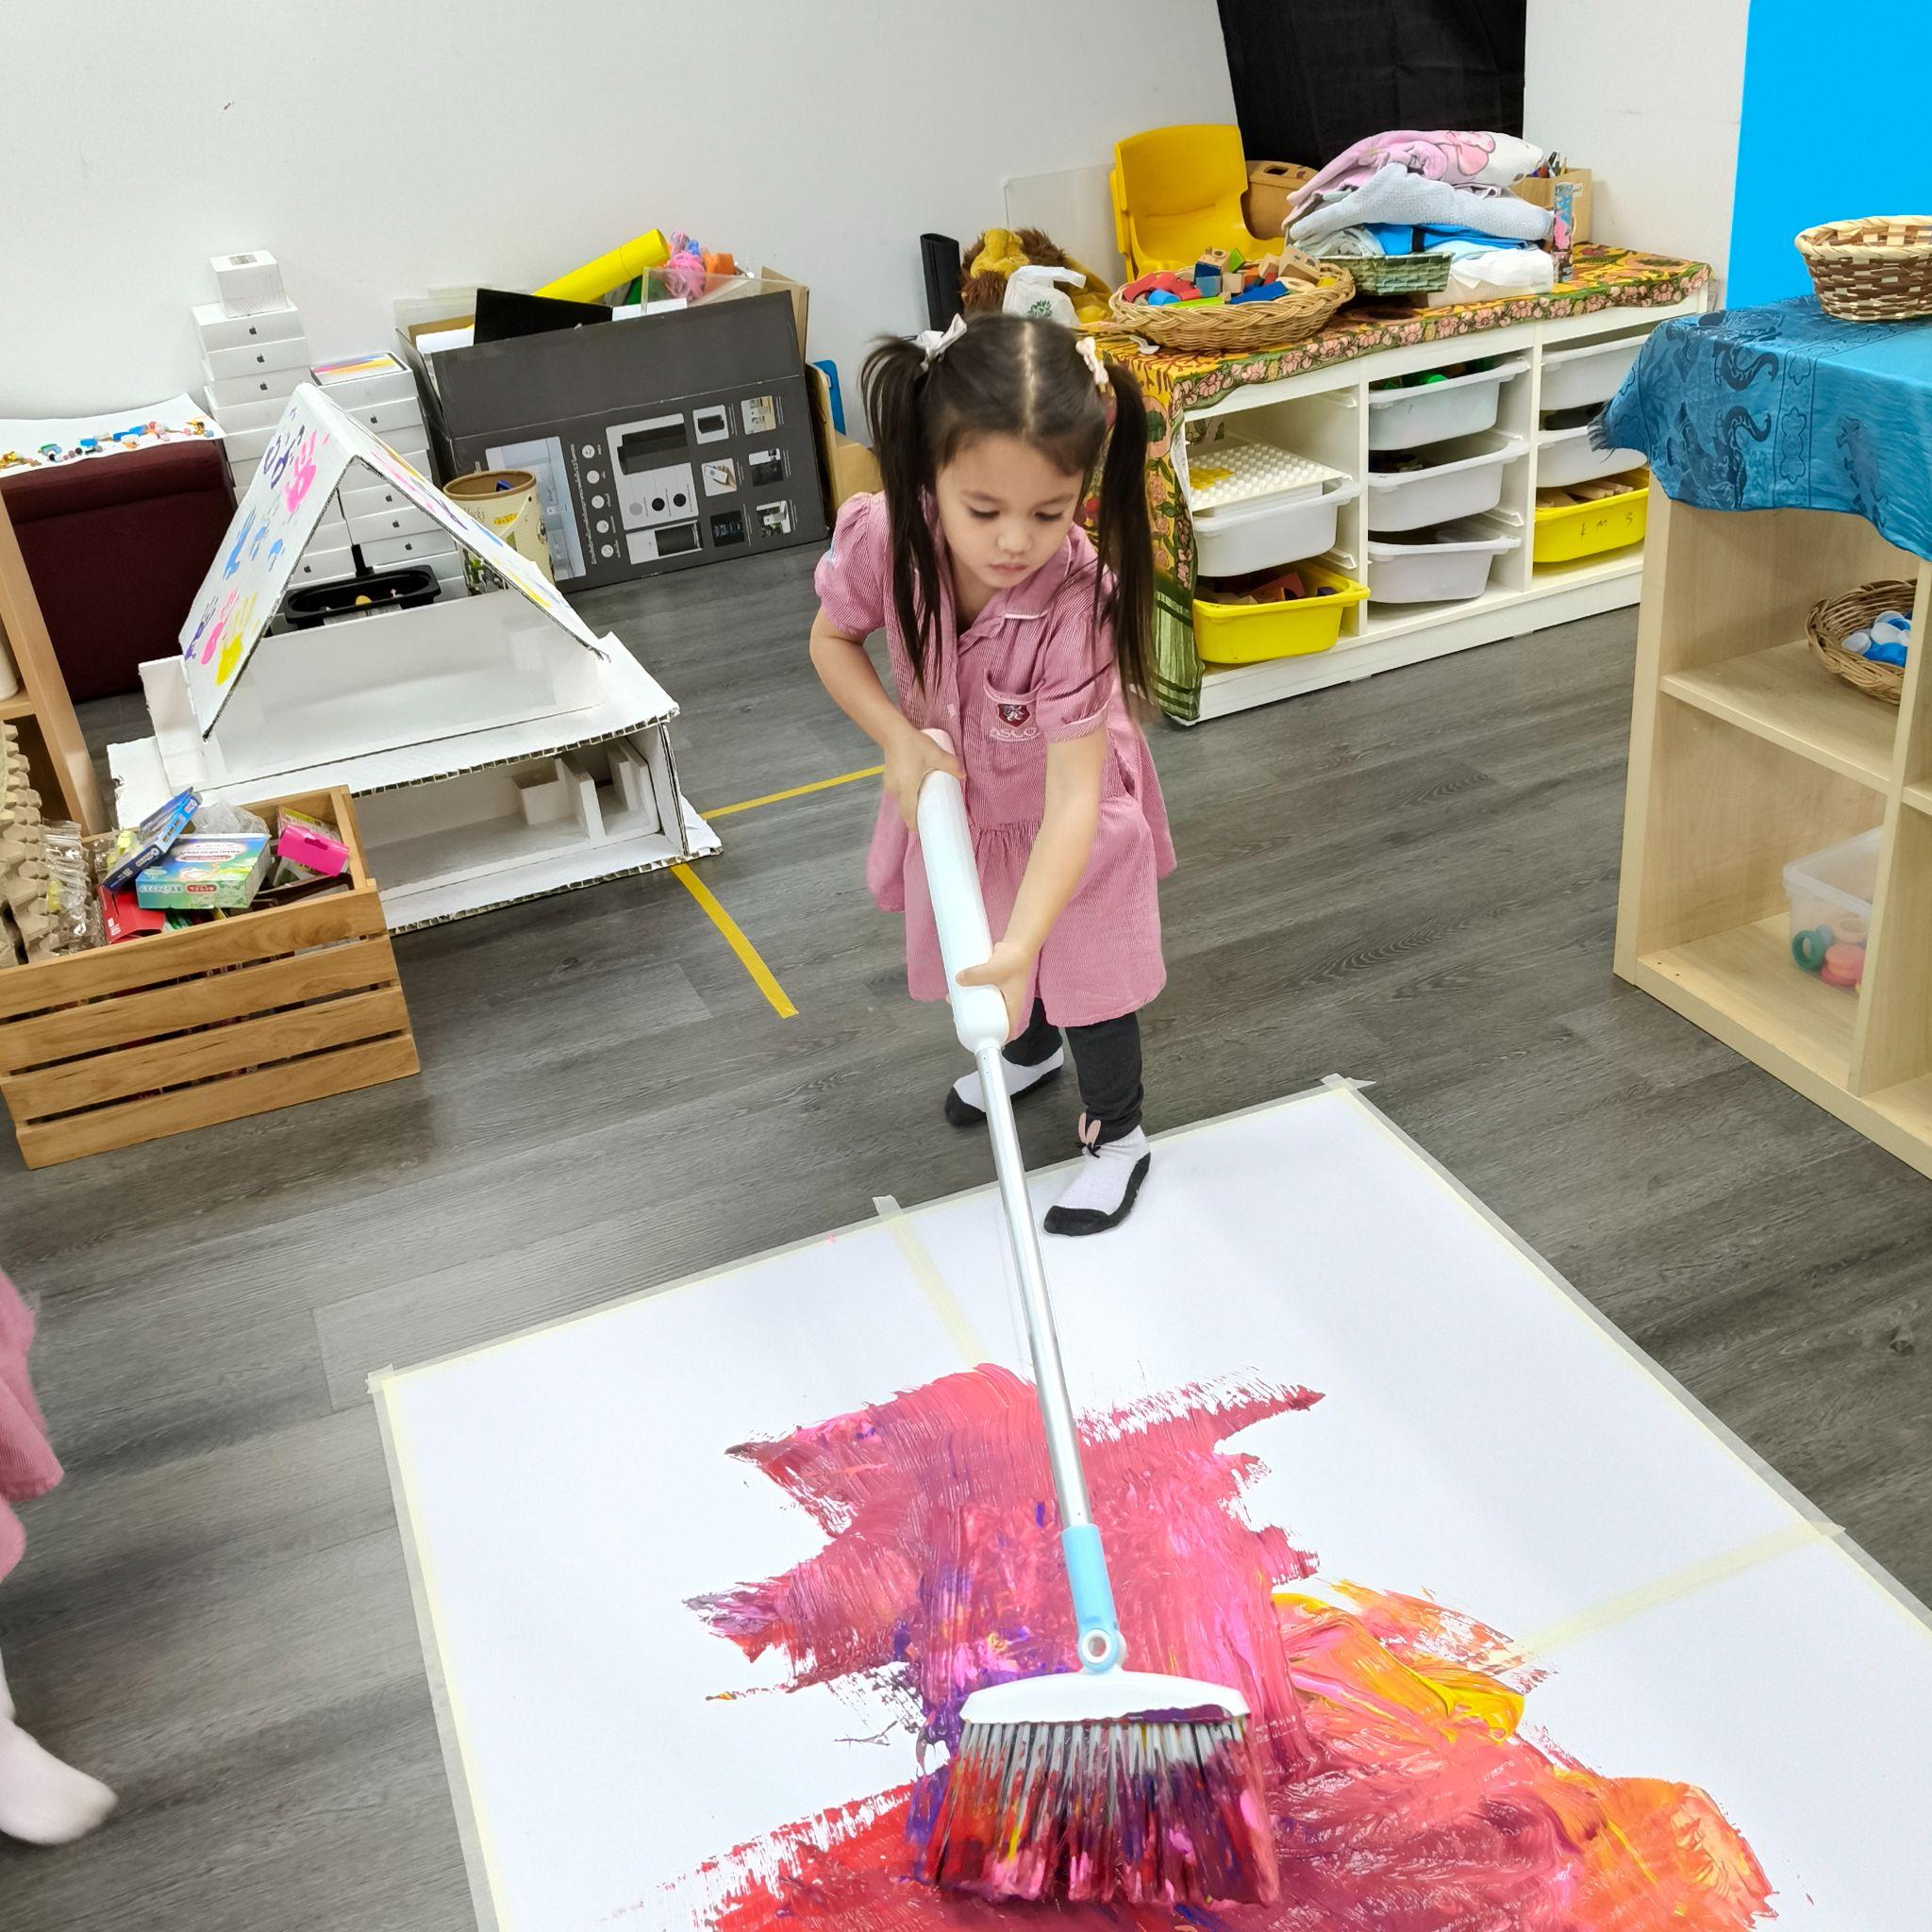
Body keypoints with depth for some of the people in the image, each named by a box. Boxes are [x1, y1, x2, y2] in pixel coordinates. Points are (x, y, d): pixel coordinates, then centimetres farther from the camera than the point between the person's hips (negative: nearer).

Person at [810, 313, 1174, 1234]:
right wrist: (901, 741, -25)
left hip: (1057, 818, -4)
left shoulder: (1076, 602, -41)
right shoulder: (884, 539, -31)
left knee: (1085, 976, 12)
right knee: (993, 955, 28)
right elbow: (832, 641, -9)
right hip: (955, 796, 5)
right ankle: (1032, 1051, 62)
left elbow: (1073, 798, -41)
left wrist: (1022, 944, -51)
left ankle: (1115, 1135, 41)